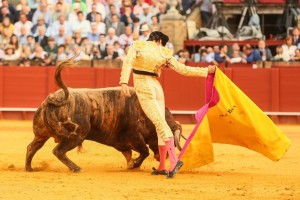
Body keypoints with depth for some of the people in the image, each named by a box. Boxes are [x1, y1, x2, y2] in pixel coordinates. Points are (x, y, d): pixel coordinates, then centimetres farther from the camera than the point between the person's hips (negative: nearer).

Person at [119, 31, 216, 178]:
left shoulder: (138, 46, 2)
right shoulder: (165, 54, 6)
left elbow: (128, 62, -15)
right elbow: (184, 70, 6)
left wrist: (124, 82, -23)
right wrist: (206, 71, 15)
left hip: (143, 88, -3)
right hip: (157, 87, 3)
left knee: (160, 123, -12)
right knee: (161, 123, 11)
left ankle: (174, 160, -27)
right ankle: (161, 167, 12)